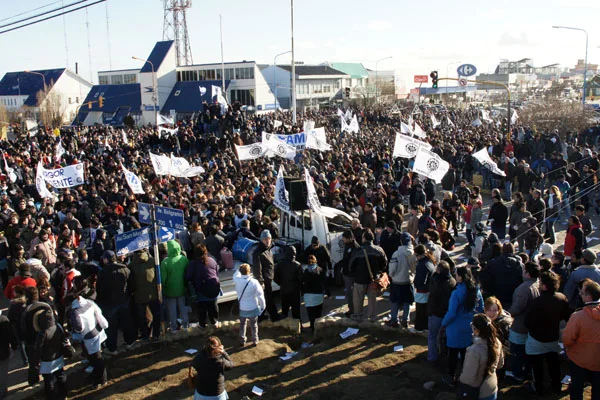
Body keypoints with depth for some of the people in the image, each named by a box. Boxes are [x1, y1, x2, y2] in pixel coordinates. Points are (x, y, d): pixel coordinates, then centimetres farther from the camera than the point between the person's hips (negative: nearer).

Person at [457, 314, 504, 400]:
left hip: (475, 392, -5)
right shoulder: (497, 343, -12)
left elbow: (468, 377, -24)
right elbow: (500, 364, 7)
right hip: (492, 390, 6)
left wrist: (460, 379, -5)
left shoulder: (475, 350, -33)